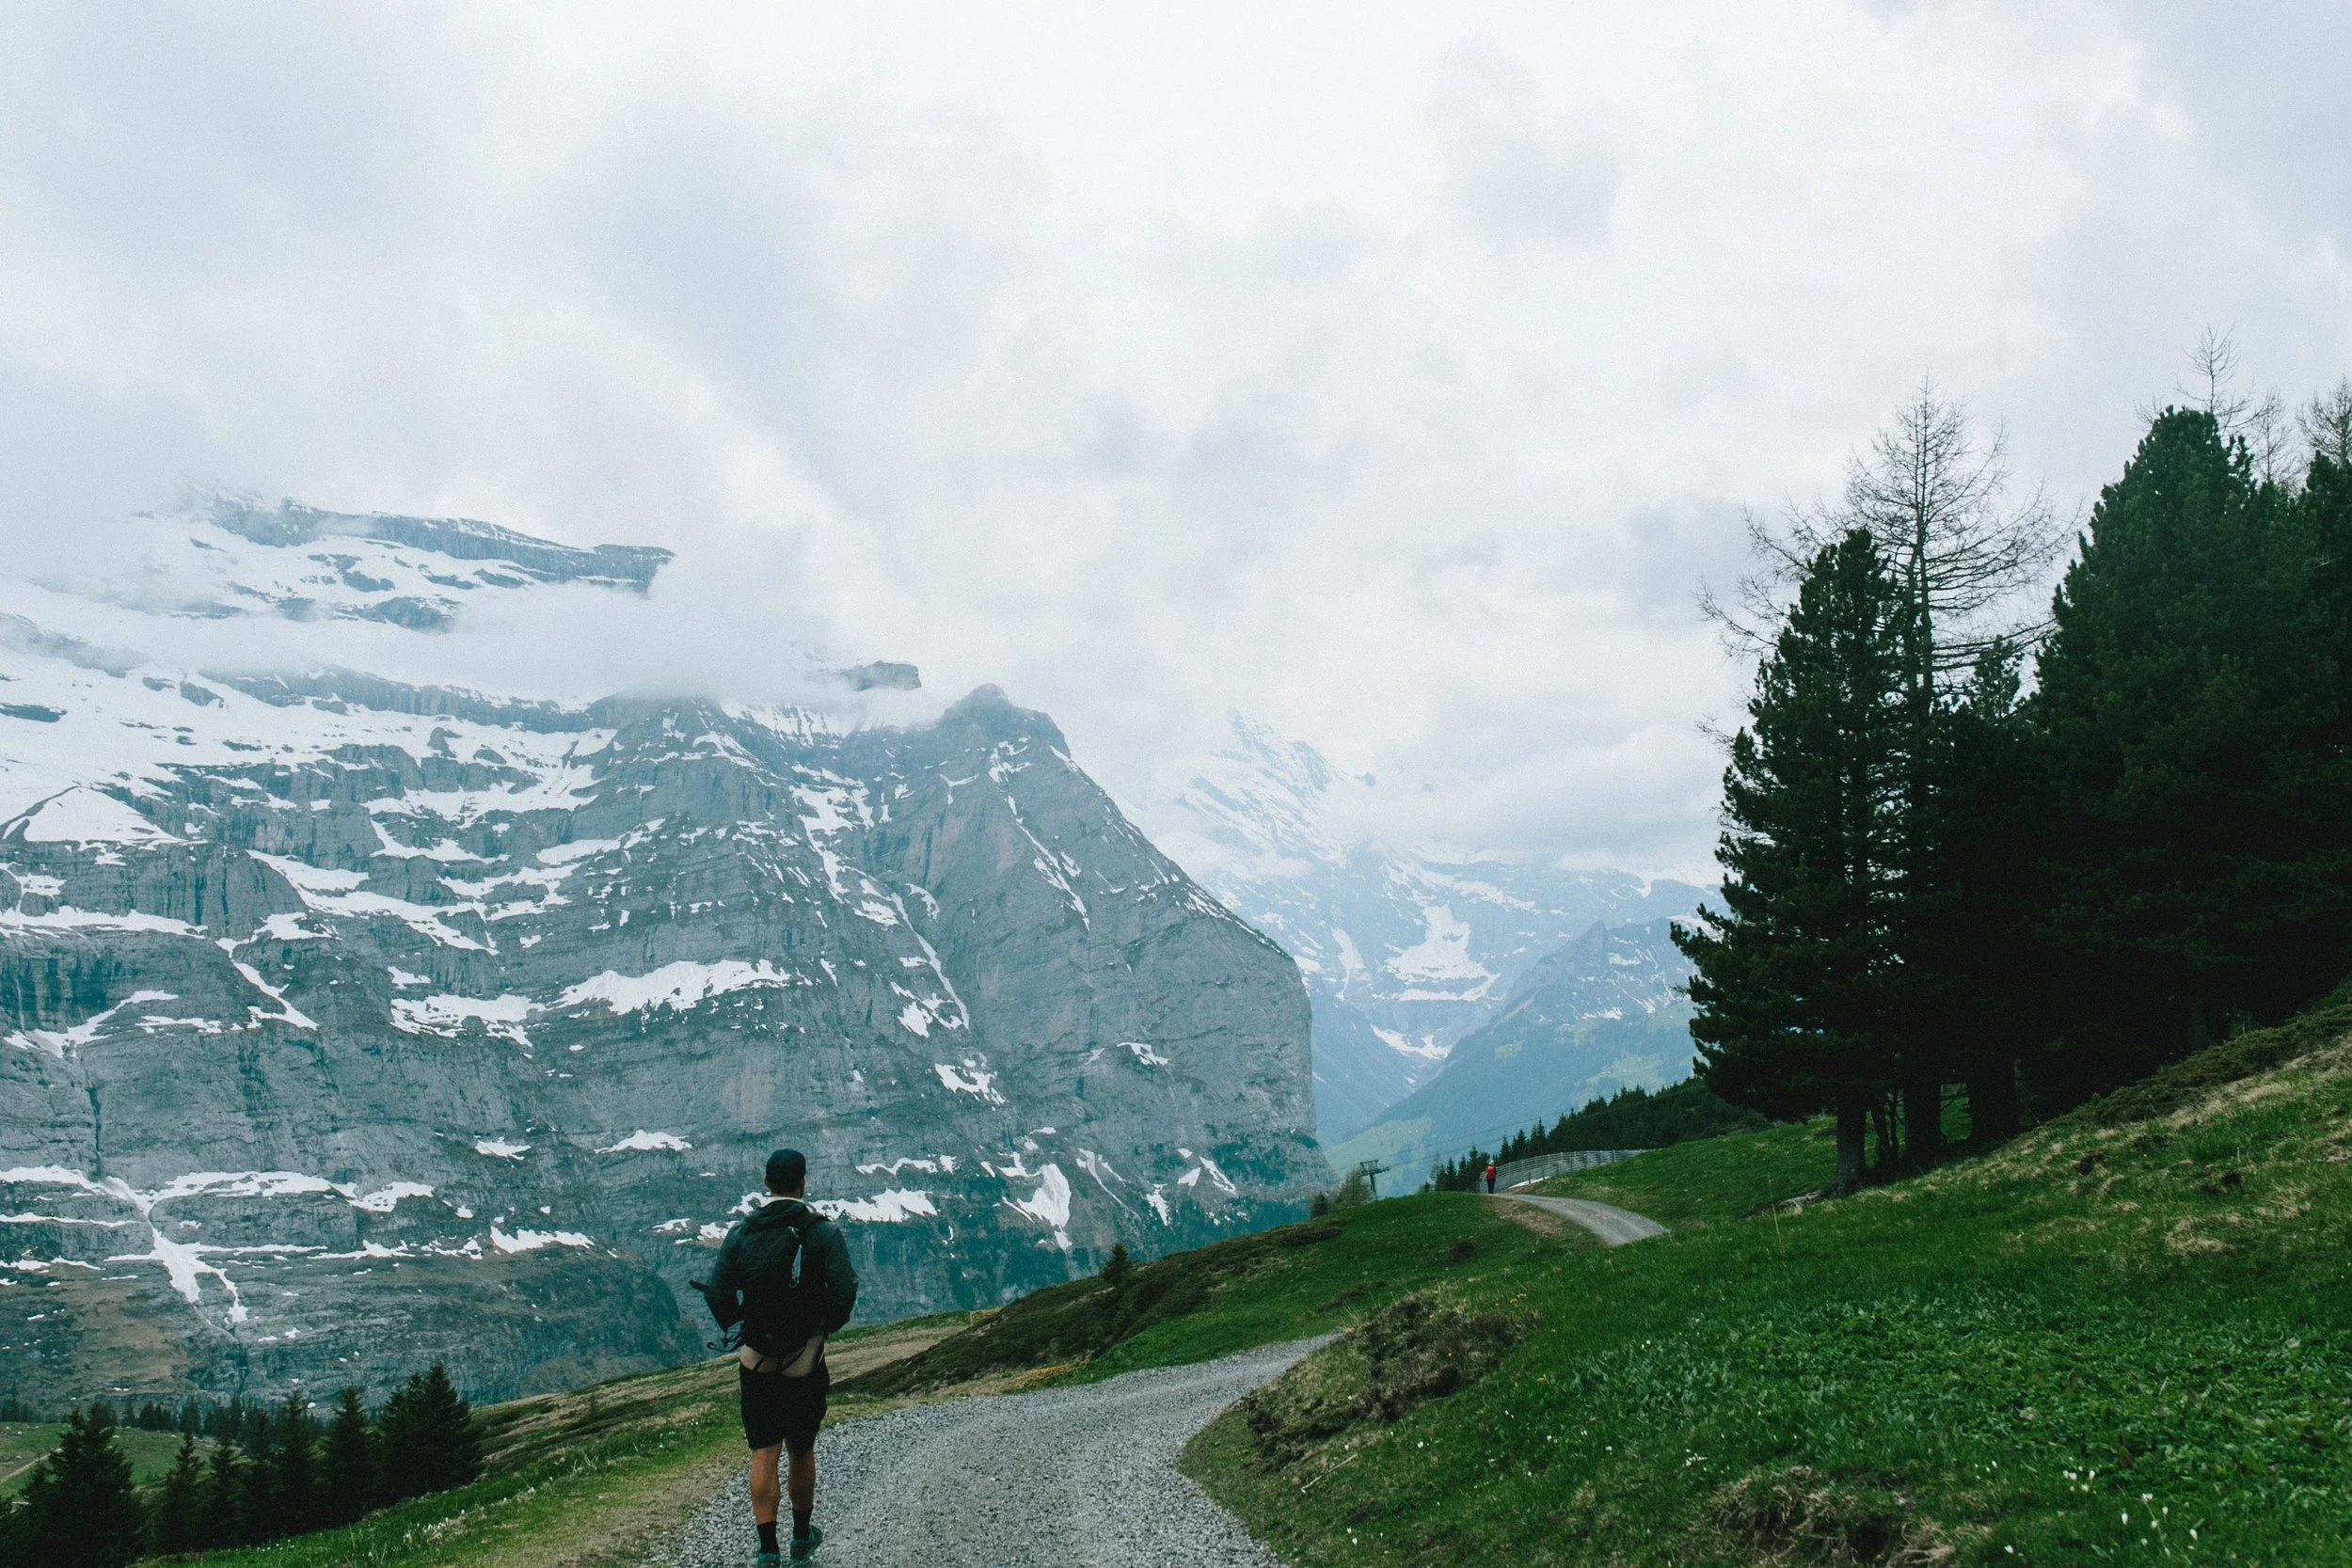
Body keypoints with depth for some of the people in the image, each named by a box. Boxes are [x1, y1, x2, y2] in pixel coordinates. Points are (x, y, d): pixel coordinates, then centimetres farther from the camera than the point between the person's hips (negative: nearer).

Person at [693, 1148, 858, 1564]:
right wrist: (825, 1326, 2)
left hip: (756, 1362, 1)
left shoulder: (740, 1233, -4)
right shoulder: (822, 1231, -10)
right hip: (806, 1364, -1)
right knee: (802, 1451, 15)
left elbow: (718, 1296, -7)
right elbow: (845, 1290, -18)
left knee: (763, 1454, 7)